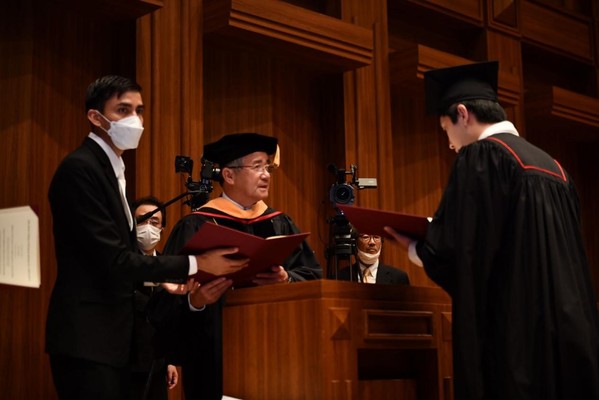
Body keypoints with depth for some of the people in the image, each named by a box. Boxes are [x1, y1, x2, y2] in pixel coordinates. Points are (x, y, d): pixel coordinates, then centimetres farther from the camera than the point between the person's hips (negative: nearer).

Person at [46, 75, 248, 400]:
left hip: (112, 336, 9)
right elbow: (114, 260, -19)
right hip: (87, 339, -9)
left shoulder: (114, 169, 15)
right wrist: (196, 264, -16)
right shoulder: (79, 168, -14)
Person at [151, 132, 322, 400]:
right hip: (219, 354, -4)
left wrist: (287, 280, -14)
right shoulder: (196, 226, -2)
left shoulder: (280, 224, 14)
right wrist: (194, 300, -30)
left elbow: (311, 275, 7)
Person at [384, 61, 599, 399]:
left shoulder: (481, 156, -8)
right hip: (569, 330, 8)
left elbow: (454, 251, -15)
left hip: (514, 336, -8)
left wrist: (414, 247, 7)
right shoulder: (553, 167, 15)